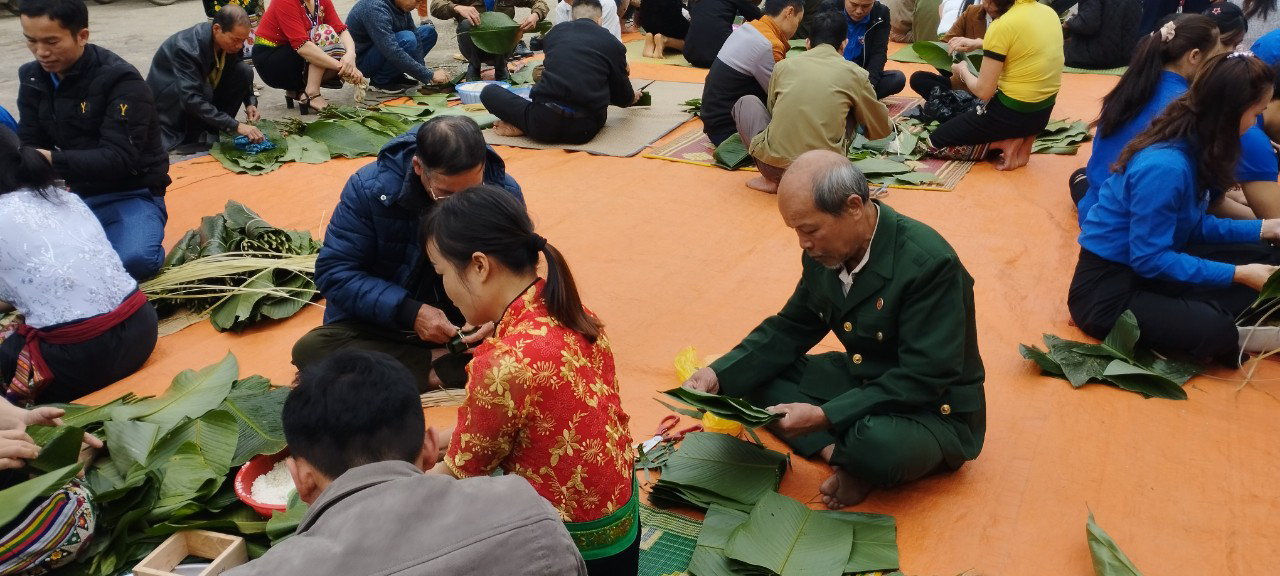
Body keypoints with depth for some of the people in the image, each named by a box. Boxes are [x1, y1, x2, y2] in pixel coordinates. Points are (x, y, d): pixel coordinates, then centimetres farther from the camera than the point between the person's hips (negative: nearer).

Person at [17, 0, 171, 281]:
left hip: (130, 193, -5)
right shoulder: (32, 77, 4)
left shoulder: (121, 80, -18)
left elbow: (119, 158, -24)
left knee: (133, 258, -35)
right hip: (72, 191, 5)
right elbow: (30, 145, 6)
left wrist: (53, 160, -36)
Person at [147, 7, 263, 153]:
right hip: (170, 97, -6)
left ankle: (213, 128, -10)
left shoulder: (231, 41, -16)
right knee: (204, 90, -37)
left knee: (244, 71, -16)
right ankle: (197, 136, -13)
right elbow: (191, 100, -41)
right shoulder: (187, 48, -35)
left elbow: (242, 76, 3)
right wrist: (235, 126, -45)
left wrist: (250, 102, -17)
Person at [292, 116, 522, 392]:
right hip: (383, 323, 0)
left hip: (470, 326, 0)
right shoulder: (370, 188, -20)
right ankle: (436, 365, -20)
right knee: (310, 349, -28)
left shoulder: (505, 191, -14)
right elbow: (334, 271, -17)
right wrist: (408, 312, -30)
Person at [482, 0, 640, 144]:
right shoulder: (612, 43, 11)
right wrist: (632, 96, 47)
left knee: (489, 91, 23)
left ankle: (525, 126, -5)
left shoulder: (555, 32, 17)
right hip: (585, 128, -1)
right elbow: (623, 98, 20)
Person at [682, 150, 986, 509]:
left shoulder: (929, 264, -28)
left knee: (877, 443, -39)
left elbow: (921, 381, -29)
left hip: (932, 410, -7)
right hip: (861, 381, 7)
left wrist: (824, 417, -35)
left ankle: (855, 458, -4)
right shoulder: (825, 251, -7)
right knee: (753, 373, -2)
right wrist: (719, 375, -12)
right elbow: (790, 329, 4)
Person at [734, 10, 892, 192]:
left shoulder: (783, 65, 11)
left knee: (747, 102, 25)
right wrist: (889, 125, 47)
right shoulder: (854, 73, 7)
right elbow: (880, 129, 21)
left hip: (774, 165, 0)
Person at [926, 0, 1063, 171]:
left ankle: (1004, 143, -4)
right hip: (1042, 112, 8)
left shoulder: (1002, 26, -21)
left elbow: (984, 91, -16)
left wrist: (963, 71, 3)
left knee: (935, 144, 7)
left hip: (1013, 113, -8)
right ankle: (1024, 138, 10)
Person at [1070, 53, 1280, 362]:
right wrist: (1238, 274, -20)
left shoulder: (1194, 148, 1)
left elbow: (1194, 226, 13)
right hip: (1106, 289, -10)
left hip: (1150, 266, 10)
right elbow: (1149, 260, -24)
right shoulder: (1164, 166, -27)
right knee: (1214, 330, -30)